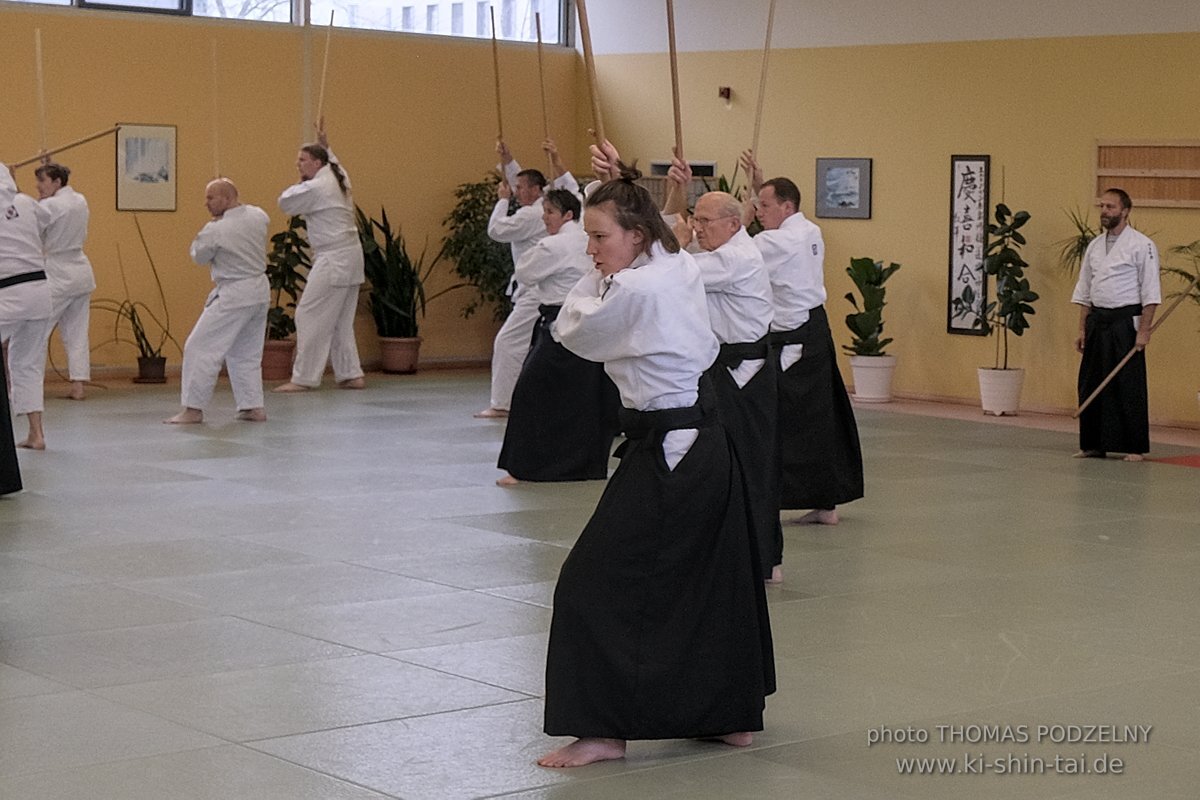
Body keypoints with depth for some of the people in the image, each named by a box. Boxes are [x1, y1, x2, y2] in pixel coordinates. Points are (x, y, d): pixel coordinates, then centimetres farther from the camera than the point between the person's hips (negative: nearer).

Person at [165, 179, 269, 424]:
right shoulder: (258, 216, 0)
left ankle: (193, 409, -2)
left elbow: (199, 256, -1)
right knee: (247, 354, 18)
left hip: (234, 295, -8)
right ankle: (254, 407, 17)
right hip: (261, 292, 8)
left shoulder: (216, 231, -18)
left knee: (200, 348, -2)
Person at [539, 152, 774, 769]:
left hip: (665, 453, -10)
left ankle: (603, 728, -1)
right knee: (715, 581, 17)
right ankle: (732, 715, 27)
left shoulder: (635, 290, -19)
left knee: (597, 584, -4)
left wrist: (596, 277, 3)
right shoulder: (681, 270, 6)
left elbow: (571, 332, -6)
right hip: (707, 441, 10)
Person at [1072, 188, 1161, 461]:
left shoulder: (1141, 245, -7)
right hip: (1097, 322, 6)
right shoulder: (1095, 246, 13)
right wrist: (1083, 328, 12)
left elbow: (1150, 292, -10)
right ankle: (1093, 444, 16)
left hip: (1126, 322, -6)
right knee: (1090, 385, 6)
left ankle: (1135, 447, 2)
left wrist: (1144, 330, -15)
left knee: (1128, 386, -5)